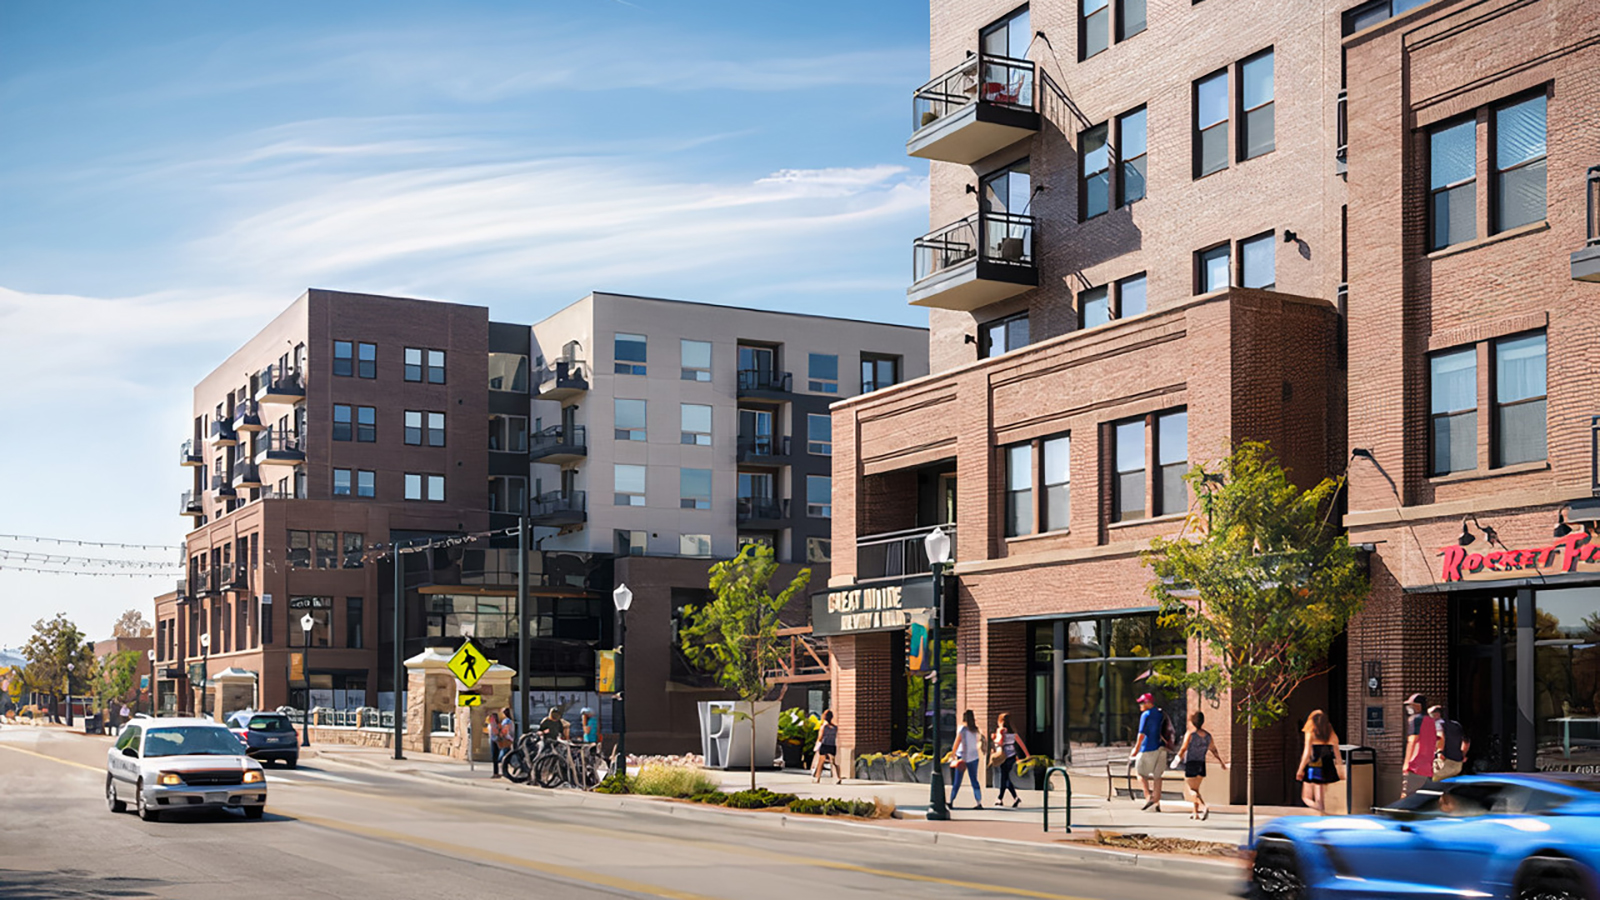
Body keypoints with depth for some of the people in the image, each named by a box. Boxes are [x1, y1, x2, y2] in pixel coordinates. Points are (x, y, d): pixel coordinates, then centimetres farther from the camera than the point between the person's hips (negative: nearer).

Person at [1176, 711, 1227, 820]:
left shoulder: (1190, 733, -10)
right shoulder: (1207, 735, 5)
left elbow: (1183, 749, -14)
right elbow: (1214, 750, 9)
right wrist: (1222, 763, 17)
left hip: (1190, 764, -5)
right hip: (1202, 765, 6)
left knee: (1192, 790, -5)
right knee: (1196, 789, 19)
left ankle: (1204, 807, -29)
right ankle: (1196, 813, 21)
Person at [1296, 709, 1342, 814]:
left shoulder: (1310, 733, -6)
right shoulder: (1332, 735, 4)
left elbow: (1307, 753, -11)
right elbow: (1337, 754, 5)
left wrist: (1300, 769, -7)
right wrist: (1339, 770, 14)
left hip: (1312, 769, -4)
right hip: (1326, 769, 4)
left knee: (1306, 797, 5)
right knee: (1320, 798, 14)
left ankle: (1321, 810, -22)